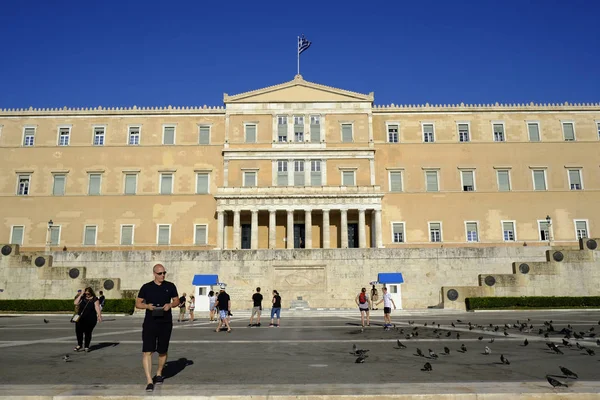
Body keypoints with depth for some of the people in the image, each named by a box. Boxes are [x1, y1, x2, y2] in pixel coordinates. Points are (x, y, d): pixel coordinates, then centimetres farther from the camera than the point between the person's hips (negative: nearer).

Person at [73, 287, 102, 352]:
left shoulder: (95, 299, -3)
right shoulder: (82, 298, 7)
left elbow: (97, 308, -9)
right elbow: (76, 303, -5)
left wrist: (99, 316, -20)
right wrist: (81, 295, -7)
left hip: (90, 320, -3)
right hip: (80, 319, 3)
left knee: (88, 333, 2)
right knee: (78, 331, -1)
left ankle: (86, 346, 17)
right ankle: (79, 345, 21)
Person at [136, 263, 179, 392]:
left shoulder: (170, 286, 4)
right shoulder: (146, 287, 1)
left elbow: (177, 301, 10)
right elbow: (137, 303, 5)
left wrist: (170, 305, -12)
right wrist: (147, 306, -16)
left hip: (166, 323, 1)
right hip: (150, 323, -1)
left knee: (163, 351, 14)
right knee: (147, 351, -10)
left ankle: (159, 374, 37)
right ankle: (149, 381, -7)